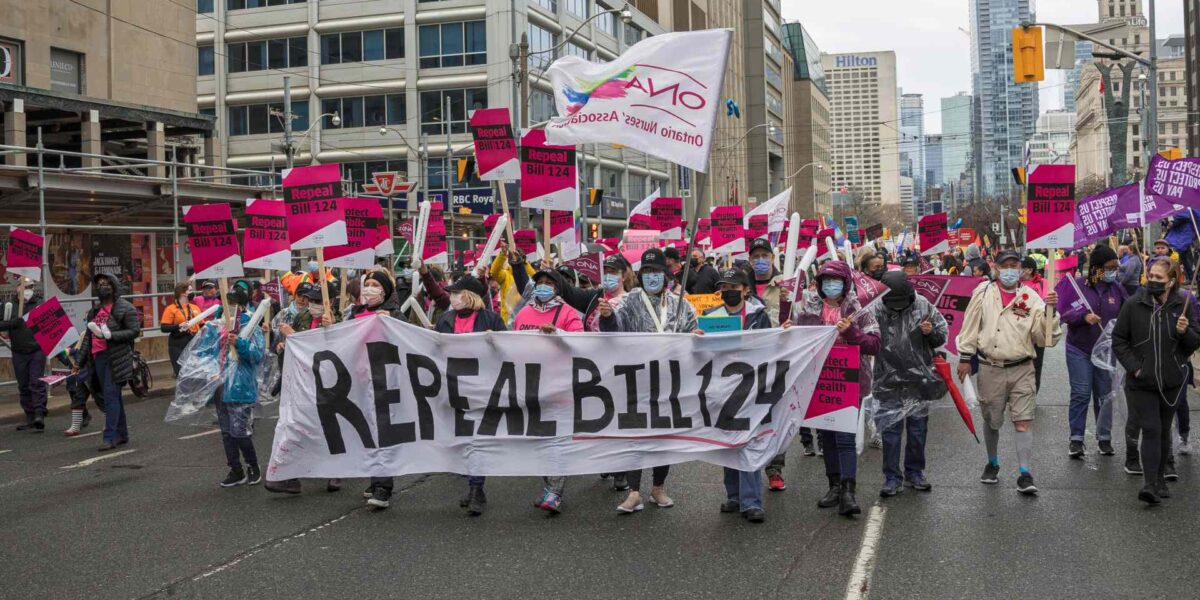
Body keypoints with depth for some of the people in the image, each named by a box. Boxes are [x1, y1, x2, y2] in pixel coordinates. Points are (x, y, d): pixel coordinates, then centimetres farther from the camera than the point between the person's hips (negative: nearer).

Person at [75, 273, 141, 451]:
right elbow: (88, 336, 19)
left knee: (111, 396, -11)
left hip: (116, 358, -7)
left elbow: (135, 331, -11)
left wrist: (110, 335, -21)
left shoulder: (125, 308, -4)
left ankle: (110, 437, -10)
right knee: (113, 397, 12)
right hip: (98, 357, 7)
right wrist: (80, 361, 17)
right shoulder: (96, 309, 18)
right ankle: (122, 434, 19)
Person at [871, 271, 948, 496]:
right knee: (891, 429, 3)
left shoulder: (923, 307, -2)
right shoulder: (876, 310, -7)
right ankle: (892, 477, 13)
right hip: (889, 382, -2)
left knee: (918, 427, 12)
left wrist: (931, 332, -12)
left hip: (919, 379, 2)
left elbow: (943, 335, 8)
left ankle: (915, 472, 28)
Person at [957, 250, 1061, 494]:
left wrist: (1049, 310, -19)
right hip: (990, 369, 1)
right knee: (991, 421, 14)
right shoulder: (984, 292, 1)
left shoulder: (1031, 297, -1)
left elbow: (1044, 336, -6)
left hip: (1022, 369, -1)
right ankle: (992, 464, 34)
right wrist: (965, 357, 2)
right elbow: (971, 326, 4)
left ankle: (1024, 474, -4)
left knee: (1024, 421, -7)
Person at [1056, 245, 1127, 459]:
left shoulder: (1117, 289, 5)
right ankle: (1076, 438, 5)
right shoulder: (1076, 285, -6)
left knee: (1105, 395, 8)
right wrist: (1084, 316, -22)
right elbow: (1063, 313, -8)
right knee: (1081, 394, -3)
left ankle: (1104, 437, 20)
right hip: (1079, 350, -3)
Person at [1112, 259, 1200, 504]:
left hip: (1171, 381, 2)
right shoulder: (1134, 305, -6)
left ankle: (1160, 478, 28)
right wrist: (1134, 366, -10)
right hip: (1142, 382, -2)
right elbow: (1118, 339, 0)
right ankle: (1150, 484, -12)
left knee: (1164, 431, 14)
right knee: (1151, 430, -10)